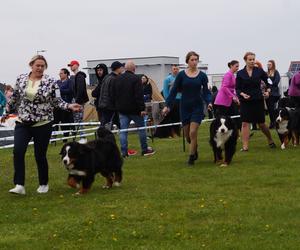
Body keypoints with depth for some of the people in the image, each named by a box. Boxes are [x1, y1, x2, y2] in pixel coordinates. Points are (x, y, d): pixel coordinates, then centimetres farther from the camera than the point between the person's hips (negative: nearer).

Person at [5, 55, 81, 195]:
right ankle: (19, 185, -9)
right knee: (18, 151, -14)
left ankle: (43, 184, 25)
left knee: (40, 155, 4)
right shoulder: (21, 79, 3)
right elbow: (15, 98, 16)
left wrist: (69, 106, -20)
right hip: (23, 123, 2)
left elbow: (57, 101, -4)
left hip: (43, 124, -2)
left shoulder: (50, 82, -6)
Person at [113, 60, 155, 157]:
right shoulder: (136, 79, -12)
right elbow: (139, 95, -17)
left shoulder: (117, 79, 9)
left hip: (122, 109, 5)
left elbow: (114, 95, 15)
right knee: (141, 128, 9)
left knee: (123, 130, 2)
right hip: (134, 109, -5)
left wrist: (117, 106, 21)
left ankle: (124, 152, -3)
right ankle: (145, 149, 16)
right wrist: (142, 108, -16)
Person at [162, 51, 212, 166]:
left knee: (193, 133, -12)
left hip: (197, 107, -1)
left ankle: (191, 157, 1)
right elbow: (174, 91, 0)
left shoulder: (202, 75, -2)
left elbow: (206, 92, 1)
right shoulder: (181, 75, -2)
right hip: (185, 107, 1)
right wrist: (167, 105, -5)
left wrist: (209, 102, -17)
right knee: (187, 135, 8)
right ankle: (194, 150, 37)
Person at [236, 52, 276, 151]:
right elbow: (237, 89, 1)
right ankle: (245, 146, -4)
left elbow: (268, 82, 10)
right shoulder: (240, 74, 0)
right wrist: (242, 94, -17)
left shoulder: (259, 71, 0)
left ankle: (270, 140, 29)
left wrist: (267, 91, -7)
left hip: (258, 100, 0)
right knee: (245, 123, -6)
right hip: (245, 102, 0)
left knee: (261, 124, 7)